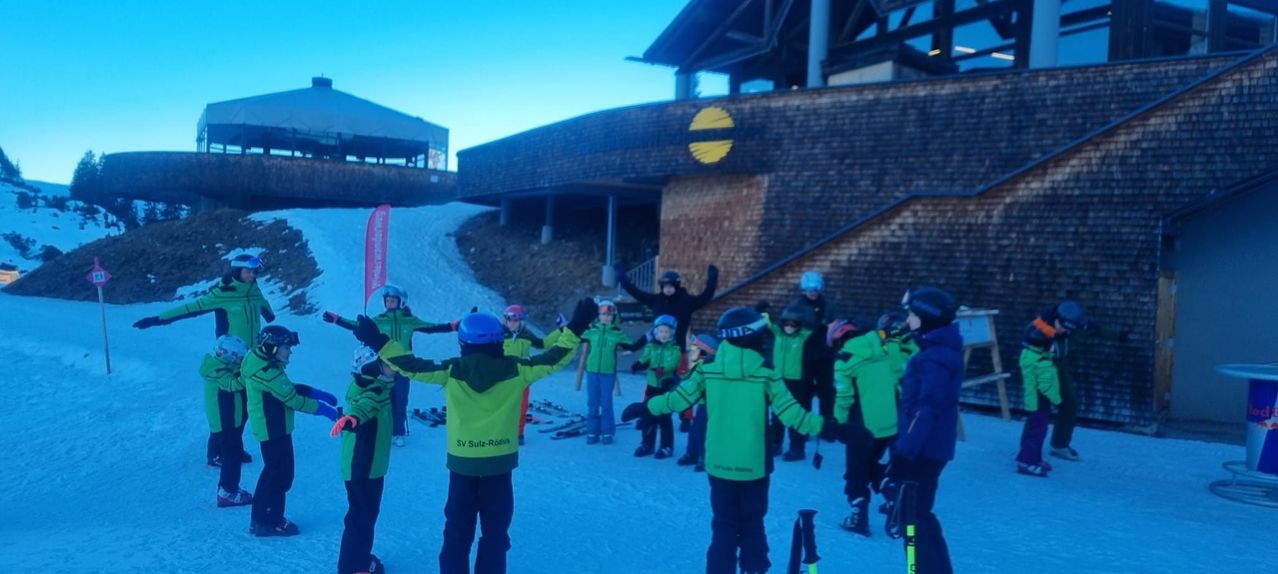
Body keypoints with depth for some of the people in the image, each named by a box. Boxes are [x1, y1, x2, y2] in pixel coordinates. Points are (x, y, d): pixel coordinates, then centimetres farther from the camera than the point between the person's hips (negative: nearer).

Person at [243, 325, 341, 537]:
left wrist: (316, 393, 5)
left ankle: (262, 517, 30)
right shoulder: (268, 372, -25)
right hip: (274, 431, -10)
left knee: (274, 472, 21)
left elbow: (288, 388, 14)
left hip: (271, 428, 10)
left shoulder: (263, 365, 6)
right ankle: (268, 522, 13)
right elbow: (293, 399, -25)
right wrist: (323, 409, -17)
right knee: (280, 475, 2)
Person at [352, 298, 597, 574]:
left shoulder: (451, 371, -9)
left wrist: (379, 343, -2)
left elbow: (412, 366, -9)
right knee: (495, 532, 13)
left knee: (457, 530, 16)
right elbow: (554, 360, -6)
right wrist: (575, 329, 0)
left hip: (462, 462, 1)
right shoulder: (515, 370, -9)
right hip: (499, 463, 0)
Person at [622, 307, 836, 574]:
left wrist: (646, 408, 13)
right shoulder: (765, 372, -11)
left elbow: (679, 399, -3)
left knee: (724, 526, 13)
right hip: (754, 464, -1)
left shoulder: (708, 369, -6)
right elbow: (790, 413, -12)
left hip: (719, 462, 1)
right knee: (753, 524, 17)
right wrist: (825, 426, -1)